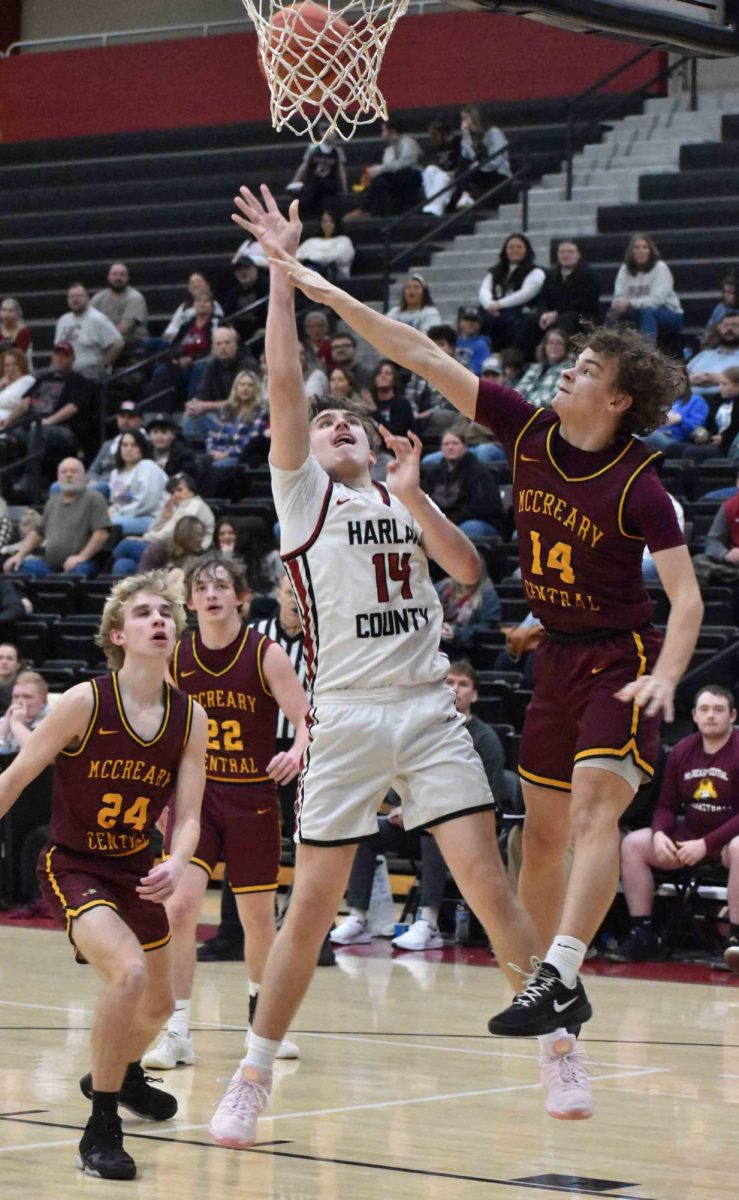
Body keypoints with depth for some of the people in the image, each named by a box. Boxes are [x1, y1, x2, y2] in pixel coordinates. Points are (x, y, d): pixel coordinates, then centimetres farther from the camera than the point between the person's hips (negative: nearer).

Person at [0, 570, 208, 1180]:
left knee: (158, 1003, 21)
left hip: (136, 870, 6)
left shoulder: (191, 717, -7)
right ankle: (101, 1129, -18)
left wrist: (176, 865, -26)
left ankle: (121, 1074, 56)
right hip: (72, 866, -6)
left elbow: (188, 815, -6)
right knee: (129, 972, -30)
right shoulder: (84, 703, -20)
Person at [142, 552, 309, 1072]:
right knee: (180, 904, -16)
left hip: (253, 798, -1)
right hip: (196, 794, 1)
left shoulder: (267, 654, -10)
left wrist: (296, 751, -36)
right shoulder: (175, 658, -2)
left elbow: (307, 719, -16)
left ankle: (262, 1016, 35)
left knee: (258, 916, 10)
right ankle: (177, 1031, -10)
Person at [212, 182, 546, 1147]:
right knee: (312, 907, -2)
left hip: (429, 709, 3)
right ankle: (253, 1078, 9)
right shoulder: (304, 491, 9)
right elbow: (283, 379, -2)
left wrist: (412, 493, -5)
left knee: (489, 884, -4)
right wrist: (283, 268, -4)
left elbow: (467, 570, 4)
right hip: (347, 716, -2)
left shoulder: (404, 499, 19)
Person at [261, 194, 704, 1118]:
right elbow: (424, 358, -4)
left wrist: (663, 680, -36)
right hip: (556, 657, 6)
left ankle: (560, 975, -38)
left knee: (594, 803, -26)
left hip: (622, 660, -6)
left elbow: (686, 597, -19)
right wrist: (322, 290, -7)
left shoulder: (637, 485, -17)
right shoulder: (527, 432, -3)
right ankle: (559, 1017, 19)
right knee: (542, 833, 9)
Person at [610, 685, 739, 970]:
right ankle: (643, 934, -7)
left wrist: (706, 844, -25)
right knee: (633, 844, -10)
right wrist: (660, 834, -13)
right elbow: (666, 805, 9)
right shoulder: (682, 751, 4)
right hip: (689, 835, 6)